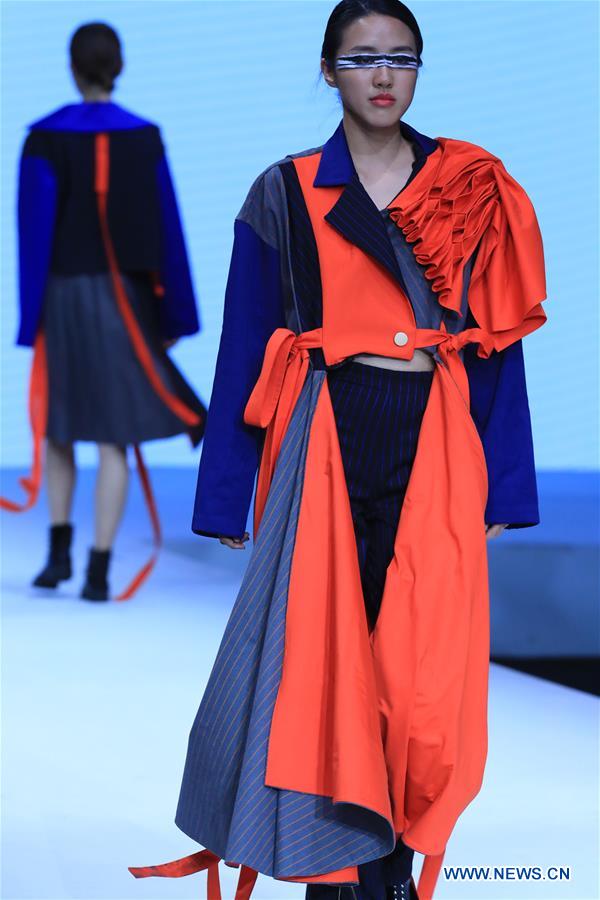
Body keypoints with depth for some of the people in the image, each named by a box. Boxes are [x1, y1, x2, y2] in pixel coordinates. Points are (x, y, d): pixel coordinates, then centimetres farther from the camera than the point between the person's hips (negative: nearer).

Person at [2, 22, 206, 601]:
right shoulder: (145, 138, -3)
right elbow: (166, 231, 0)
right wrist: (175, 317, 7)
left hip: (64, 294, 0)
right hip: (126, 296, 1)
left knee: (58, 423, 20)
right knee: (114, 438, 2)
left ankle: (59, 552, 16)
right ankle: (98, 571, -4)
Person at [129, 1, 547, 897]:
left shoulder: (471, 188, 8)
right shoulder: (283, 195, 5)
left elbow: (498, 343, 7)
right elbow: (245, 351, 6)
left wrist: (503, 485, 2)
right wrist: (227, 497, 2)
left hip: (434, 445, 1)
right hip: (325, 440, -1)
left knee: (422, 651, -1)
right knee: (320, 646, -4)